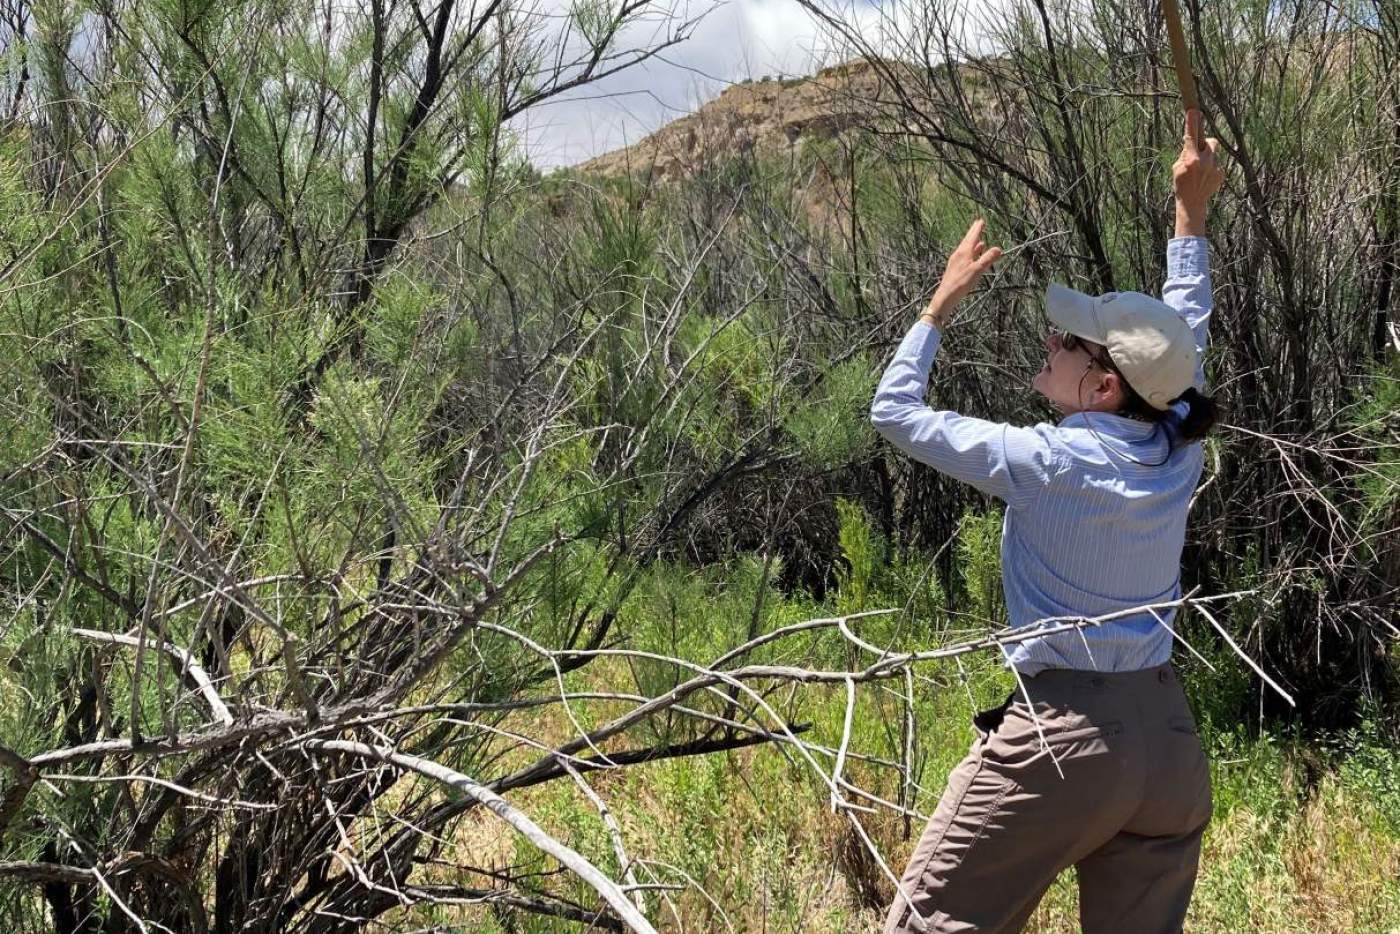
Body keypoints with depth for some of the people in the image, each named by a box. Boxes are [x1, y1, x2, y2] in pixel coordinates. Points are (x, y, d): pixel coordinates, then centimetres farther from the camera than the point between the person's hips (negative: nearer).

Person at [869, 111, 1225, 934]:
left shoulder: (1046, 463, -14)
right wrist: (1193, 214, 28)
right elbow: (1185, 332, 20)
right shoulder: (1178, 453, 1)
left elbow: (896, 410, -4)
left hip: (1062, 739, -6)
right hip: (1169, 740, 7)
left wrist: (944, 303, 5)